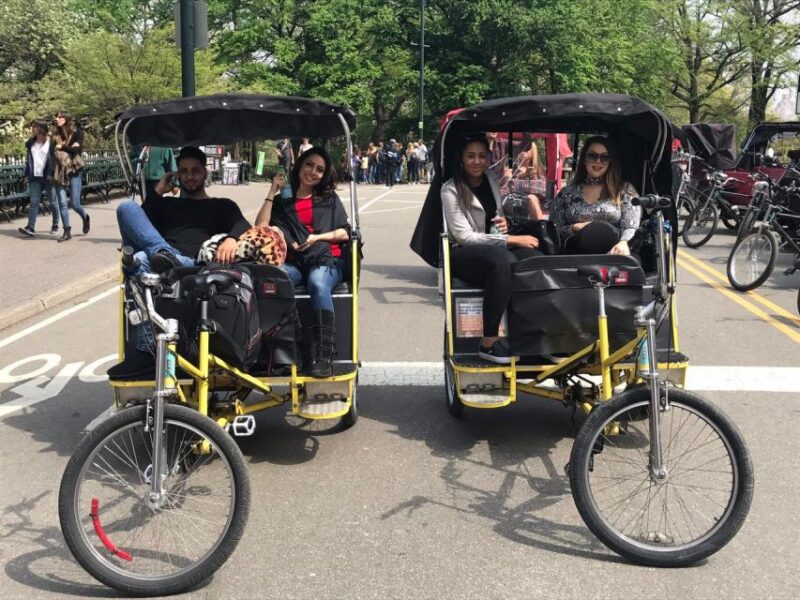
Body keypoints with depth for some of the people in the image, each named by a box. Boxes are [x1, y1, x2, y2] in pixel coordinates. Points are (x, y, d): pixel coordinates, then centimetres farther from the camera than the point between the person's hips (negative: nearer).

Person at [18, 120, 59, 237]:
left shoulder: (51, 143, -4)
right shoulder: (30, 143, 13)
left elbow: (55, 159, -7)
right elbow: (28, 159, 18)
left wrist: (51, 174, -15)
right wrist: (27, 174, 10)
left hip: (48, 177, -4)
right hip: (35, 177, 4)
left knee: (53, 201, 7)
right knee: (33, 202, -4)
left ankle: (55, 225, 23)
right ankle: (30, 227, -10)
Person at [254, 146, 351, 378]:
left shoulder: (330, 199, 25)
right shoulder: (282, 202, 24)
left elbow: (345, 233, 15)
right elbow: (261, 228, 7)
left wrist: (317, 237, -1)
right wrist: (272, 192, 11)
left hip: (326, 260, -1)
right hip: (293, 263, 1)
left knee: (318, 283, -39)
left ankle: (324, 356, -44)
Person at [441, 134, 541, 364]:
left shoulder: (491, 181, 12)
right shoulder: (451, 190, -6)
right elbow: (464, 236, -14)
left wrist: (503, 222, 4)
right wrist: (512, 239, -18)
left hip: (495, 249, 6)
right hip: (462, 255, -6)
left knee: (535, 258, -27)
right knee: (502, 259, -40)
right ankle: (489, 343, -36)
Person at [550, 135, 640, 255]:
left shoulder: (625, 190, 13)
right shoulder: (566, 194, 19)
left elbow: (631, 227, 0)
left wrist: (623, 243, -24)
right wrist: (574, 228, -6)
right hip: (574, 255, 0)